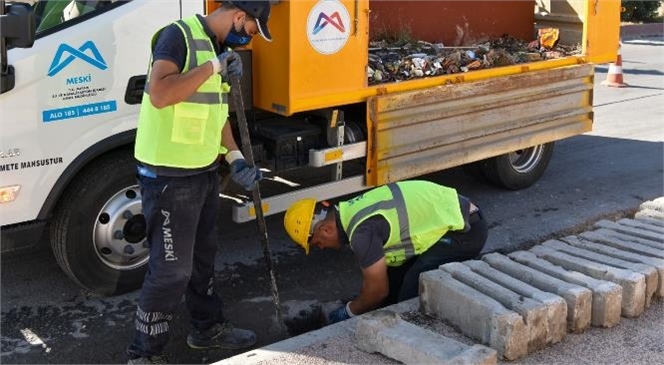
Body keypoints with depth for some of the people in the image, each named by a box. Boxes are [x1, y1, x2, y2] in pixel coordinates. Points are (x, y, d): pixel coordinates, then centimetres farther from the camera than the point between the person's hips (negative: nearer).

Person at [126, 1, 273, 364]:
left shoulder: (219, 49, 12)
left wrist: (234, 158, 7)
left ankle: (208, 327, 39)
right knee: (171, 269, -3)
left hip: (204, 171, 9)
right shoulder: (178, 36, -16)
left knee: (202, 255, 22)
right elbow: (160, 94, -31)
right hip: (170, 176, -9)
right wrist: (213, 66, -24)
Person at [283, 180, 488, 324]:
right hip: (451, 214, 10)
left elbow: (378, 289, -14)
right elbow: (372, 274, 19)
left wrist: (350, 311, 3)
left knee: (413, 286, -16)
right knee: (393, 273, 10)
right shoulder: (353, 211, 6)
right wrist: (361, 305, 26)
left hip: (467, 229, -10)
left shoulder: (361, 230, -24)